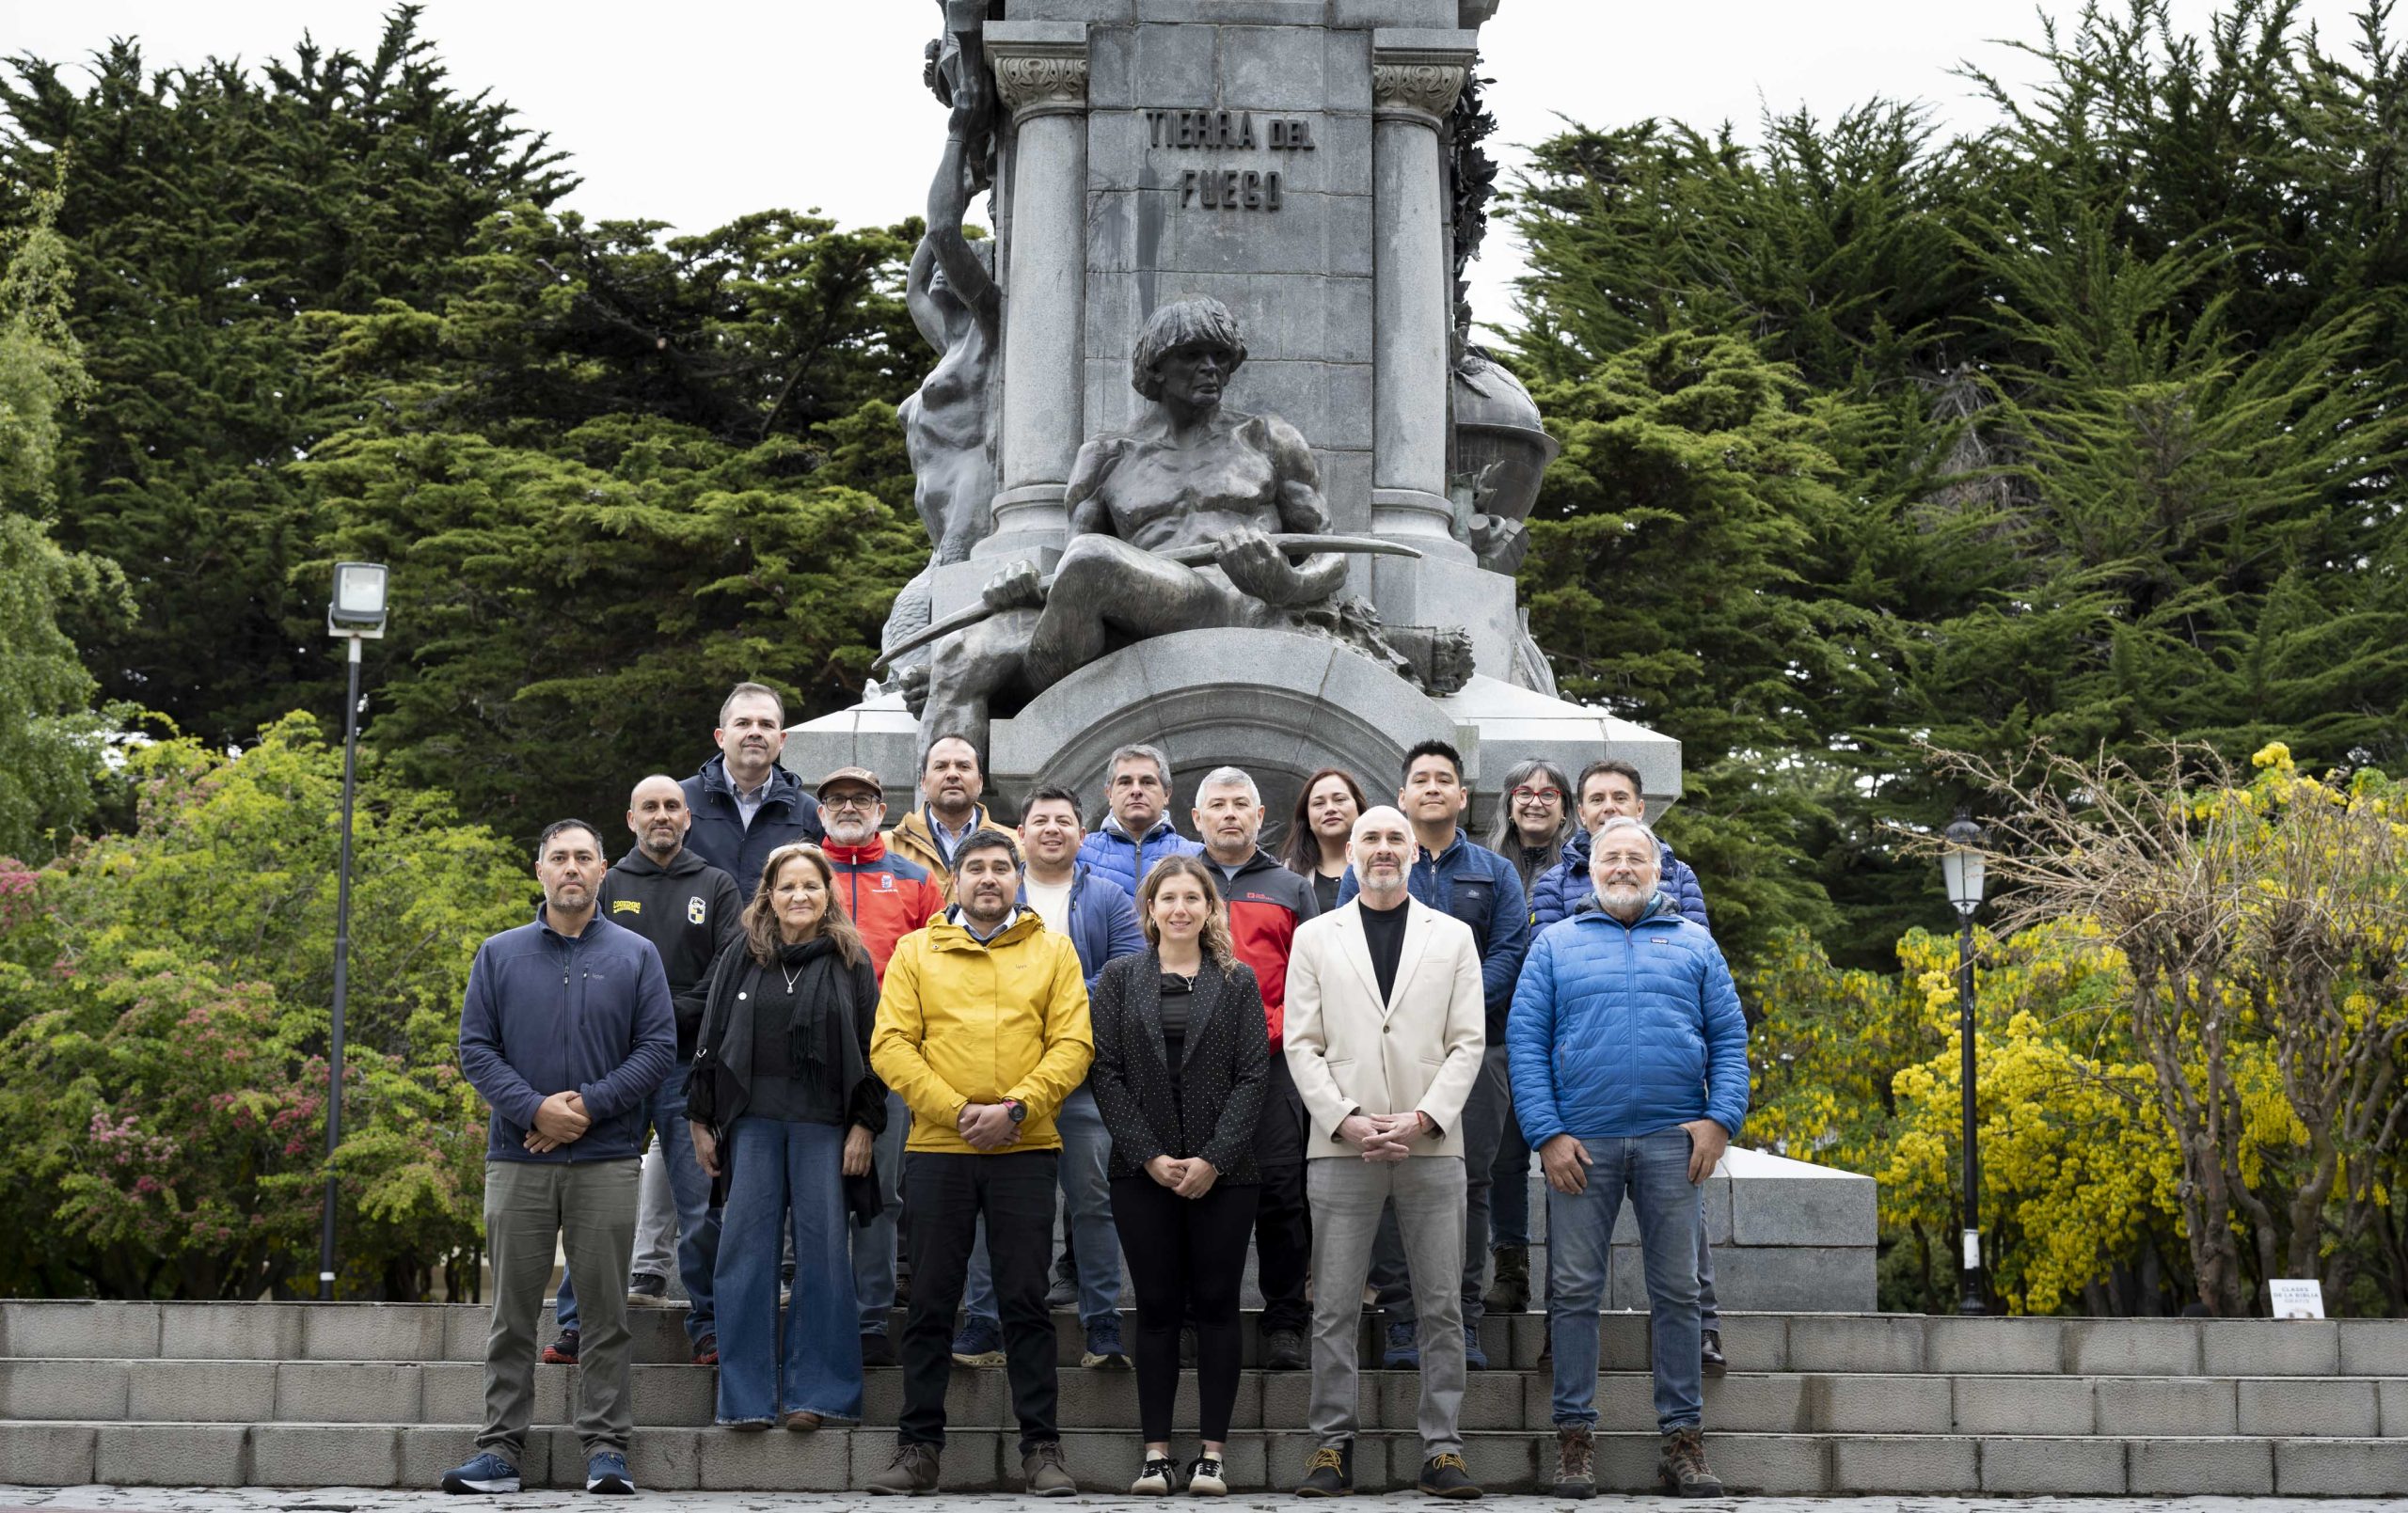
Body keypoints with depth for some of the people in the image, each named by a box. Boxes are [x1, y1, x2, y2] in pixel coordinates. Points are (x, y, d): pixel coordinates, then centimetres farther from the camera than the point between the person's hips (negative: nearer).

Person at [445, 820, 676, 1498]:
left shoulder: (635, 955, 7)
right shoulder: (499, 954, 10)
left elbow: (659, 1048, 1)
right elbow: (475, 1048, 4)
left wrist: (588, 1106, -10)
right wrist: (534, 1110, -11)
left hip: (607, 1160, -1)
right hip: (517, 1158, 1)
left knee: (605, 1311, 1)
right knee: (513, 1310, 3)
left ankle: (605, 1446, 6)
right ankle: (500, 1448, 8)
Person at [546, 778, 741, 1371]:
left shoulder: (716, 887, 12)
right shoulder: (607, 887, 14)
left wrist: (673, 1013, -11)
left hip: (689, 1064, -1)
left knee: (702, 1204, -2)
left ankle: (708, 1327, 6)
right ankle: (576, 1323, 7)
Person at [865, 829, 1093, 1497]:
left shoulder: (1053, 951, 9)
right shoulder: (915, 951, 9)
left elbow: (1072, 1045, 0)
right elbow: (891, 1045, 0)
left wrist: (1015, 1109, -13)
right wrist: (954, 1109, -11)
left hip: (1026, 1150, 0)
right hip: (936, 1149, 0)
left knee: (1025, 1302, 1)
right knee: (931, 1303, 5)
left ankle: (1041, 1448, 8)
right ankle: (919, 1447, 13)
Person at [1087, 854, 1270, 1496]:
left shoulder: (1238, 981, 6)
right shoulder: (1119, 979, 7)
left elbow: (1254, 1075, 0)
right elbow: (1107, 1072, 1)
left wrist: (1214, 1159, -10)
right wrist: (1150, 1155, -9)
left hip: (1221, 1173, 0)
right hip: (1142, 1172, 0)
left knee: (1216, 1305, 1)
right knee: (1157, 1307, 2)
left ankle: (1212, 1453, 6)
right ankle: (1156, 1453, 6)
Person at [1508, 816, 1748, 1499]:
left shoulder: (1694, 944, 14)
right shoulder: (1555, 944, 10)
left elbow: (1729, 1037, 9)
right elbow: (1524, 1040, 3)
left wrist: (1721, 1118, -5)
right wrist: (1546, 1133, -7)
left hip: (1671, 1141, 1)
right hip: (1581, 1141, -1)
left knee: (1677, 1290, 2)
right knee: (1574, 1290, 0)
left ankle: (1684, 1438, 8)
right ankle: (1575, 1436, 6)